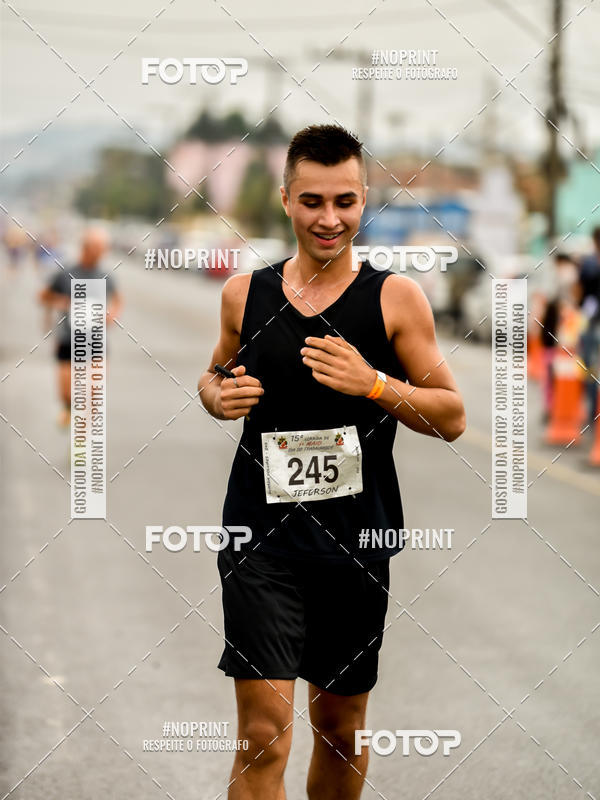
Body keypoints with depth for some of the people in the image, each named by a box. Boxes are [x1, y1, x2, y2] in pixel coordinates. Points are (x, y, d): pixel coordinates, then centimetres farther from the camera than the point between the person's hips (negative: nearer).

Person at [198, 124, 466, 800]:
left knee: (342, 729, 14)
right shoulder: (245, 293, 5)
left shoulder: (396, 297, -1)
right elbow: (216, 373, 23)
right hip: (261, 535, 0)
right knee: (263, 734, -11)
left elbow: (452, 418, 0)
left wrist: (373, 383, -16)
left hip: (356, 539, 0)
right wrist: (218, 395, -1)